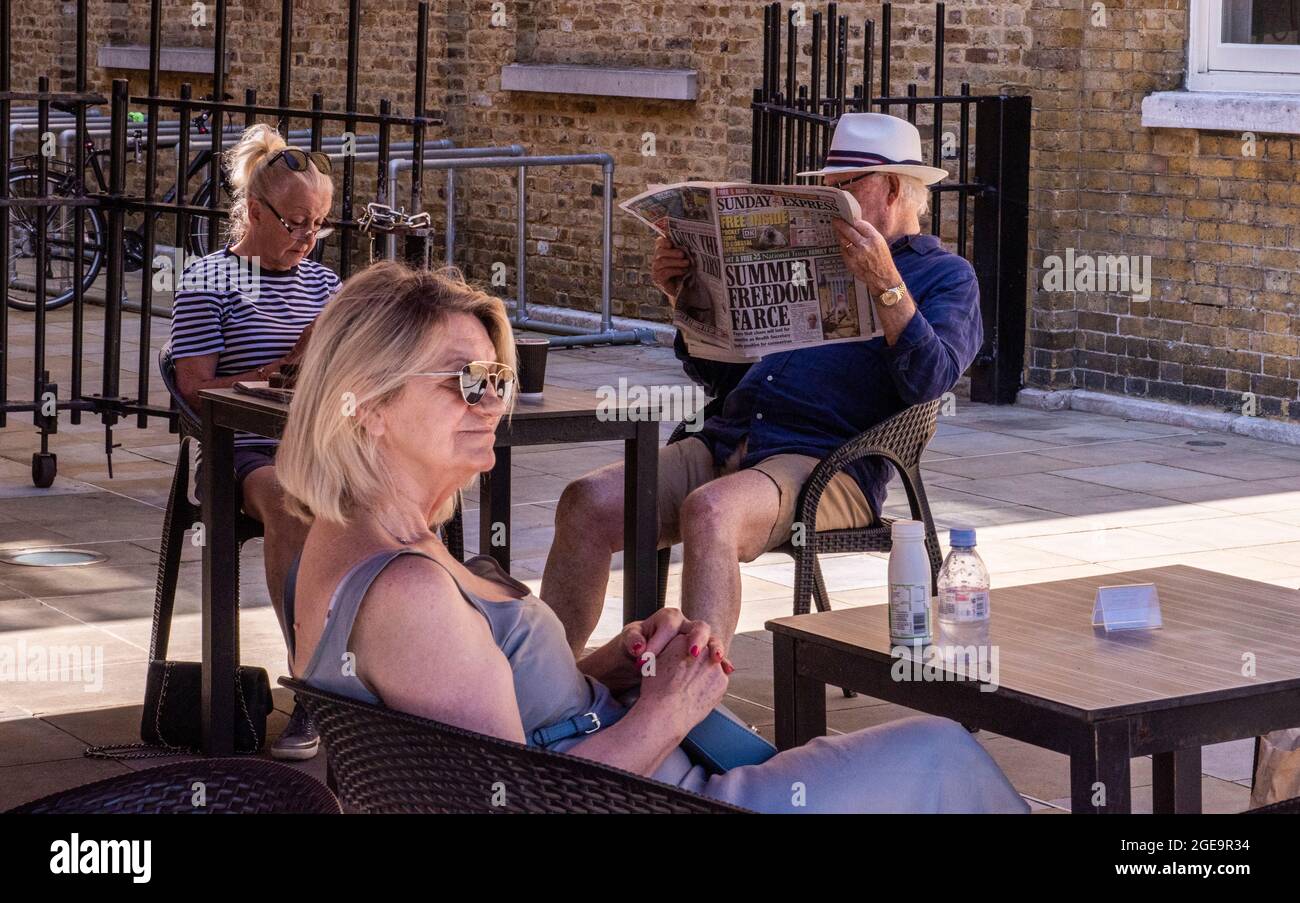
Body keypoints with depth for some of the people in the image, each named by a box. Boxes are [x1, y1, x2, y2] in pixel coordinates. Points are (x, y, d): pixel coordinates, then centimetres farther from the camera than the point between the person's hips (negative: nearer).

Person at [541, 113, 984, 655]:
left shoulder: (945, 276, 11)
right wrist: (685, 297, 14)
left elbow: (929, 380, -10)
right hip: (725, 442, 7)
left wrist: (885, 284, -17)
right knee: (588, 503, -18)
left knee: (710, 511, -39)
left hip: (827, 464, -7)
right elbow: (720, 375, 29)